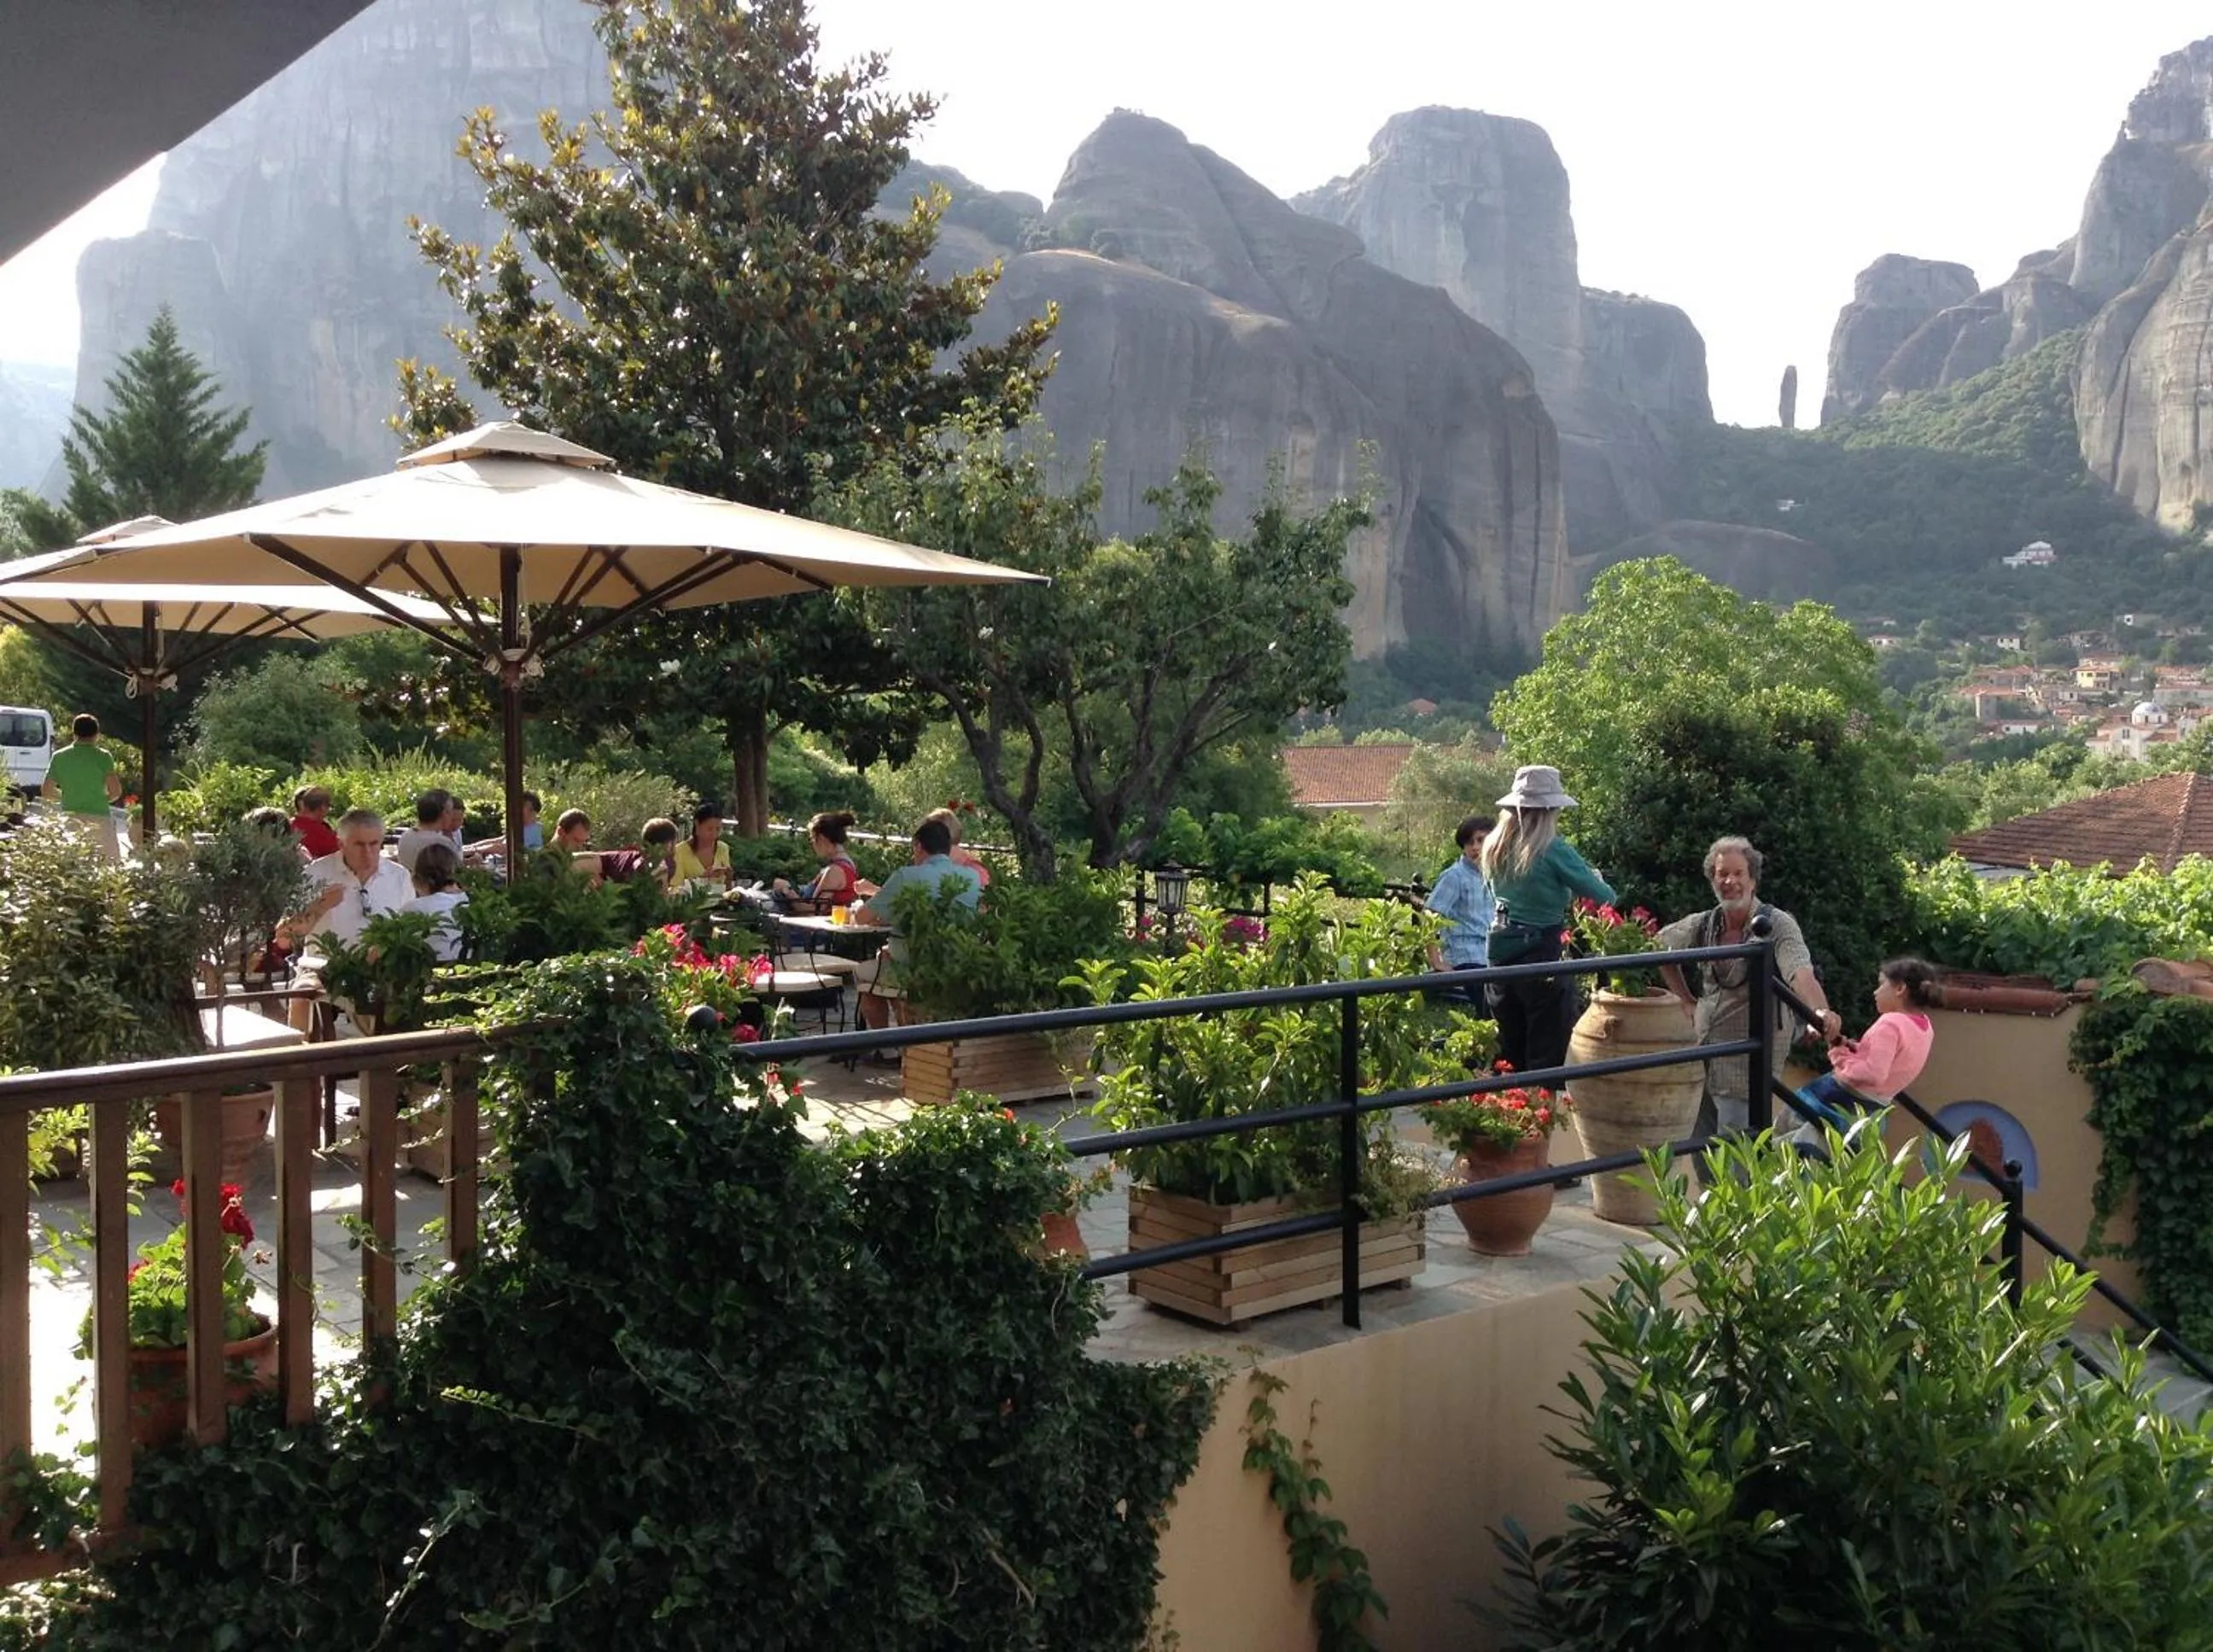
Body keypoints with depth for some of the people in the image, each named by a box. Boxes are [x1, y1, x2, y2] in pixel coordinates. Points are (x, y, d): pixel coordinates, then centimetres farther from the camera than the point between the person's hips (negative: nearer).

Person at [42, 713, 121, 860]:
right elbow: (116, 791, -10)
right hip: (99, 817, -3)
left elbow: (46, 790, 8)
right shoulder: (103, 757, -5)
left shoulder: (59, 757, 5)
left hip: (70, 819, 3)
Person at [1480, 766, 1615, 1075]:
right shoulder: (1552, 849, -15)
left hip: (1501, 953, 7)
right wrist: (1596, 880, 11)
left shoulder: (1495, 847, 3)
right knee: (1549, 1057, 1)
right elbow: (1605, 897, -12)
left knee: (1509, 1053, 16)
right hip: (1543, 956, -6)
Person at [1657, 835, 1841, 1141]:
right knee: (1701, 1147, 15)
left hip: (1749, 1058, -5)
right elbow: (1660, 945, 22)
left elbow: (1800, 973, -30)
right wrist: (1687, 1001, 15)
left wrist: (1820, 1011, -50)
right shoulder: (1703, 925, 3)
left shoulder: (1777, 924, -13)